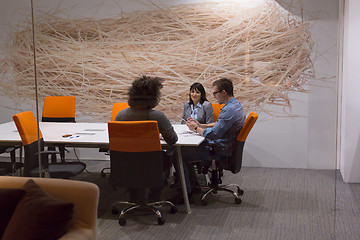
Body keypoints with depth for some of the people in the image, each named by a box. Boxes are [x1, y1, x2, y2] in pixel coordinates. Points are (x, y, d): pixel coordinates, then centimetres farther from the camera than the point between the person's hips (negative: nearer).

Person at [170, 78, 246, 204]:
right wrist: (200, 125, 12)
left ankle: (186, 192, -3)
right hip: (225, 146, 11)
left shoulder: (229, 110, -25)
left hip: (219, 150, -11)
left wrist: (196, 129, -10)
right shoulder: (236, 105, 9)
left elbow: (213, 134, -27)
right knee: (188, 146, 22)